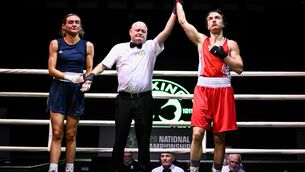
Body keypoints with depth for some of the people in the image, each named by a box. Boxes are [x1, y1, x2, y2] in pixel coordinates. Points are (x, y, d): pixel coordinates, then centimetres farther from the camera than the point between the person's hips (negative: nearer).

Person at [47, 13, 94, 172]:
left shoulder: (88, 46, 6)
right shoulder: (55, 44, 3)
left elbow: (90, 70, 10)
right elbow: (51, 69, -2)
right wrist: (69, 77, -19)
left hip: (77, 90, 1)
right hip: (59, 89, -1)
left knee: (71, 135, 5)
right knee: (57, 133, -8)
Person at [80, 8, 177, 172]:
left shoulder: (151, 47, 7)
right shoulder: (119, 48, 9)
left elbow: (166, 32, -2)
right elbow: (103, 64, 5)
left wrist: (175, 11, -6)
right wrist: (90, 76, -11)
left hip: (144, 99, 0)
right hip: (124, 99, 0)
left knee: (143, 138, 6)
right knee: (120, 137, 6)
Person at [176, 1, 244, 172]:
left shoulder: (231, 44, 12)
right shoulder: (201, 40, 15)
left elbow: (239, 68, 2)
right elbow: (183, 21, 12)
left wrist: (222, 55, -8)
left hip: (223, 90, 0)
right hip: (203, 89, 0)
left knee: (220, 137, 3)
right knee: (197, 134, -12)